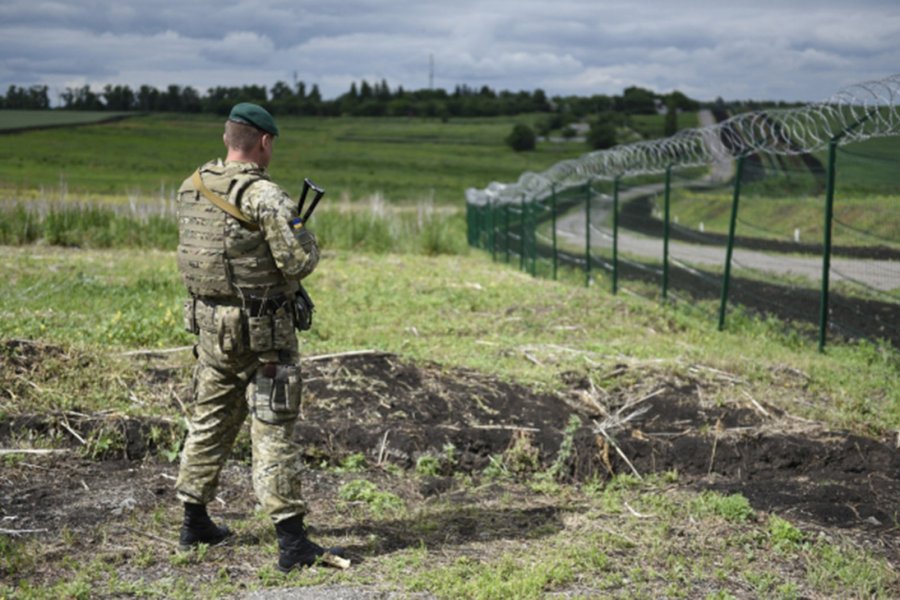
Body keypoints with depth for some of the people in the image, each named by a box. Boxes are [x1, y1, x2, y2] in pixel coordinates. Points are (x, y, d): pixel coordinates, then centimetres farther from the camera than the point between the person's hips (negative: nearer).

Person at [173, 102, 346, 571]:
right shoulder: (265, 196, -18)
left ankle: (195, 523, 29)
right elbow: (300, 262, -22)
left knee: (209, 420, 19)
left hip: (208, 322, 7)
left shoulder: (190, 189, 4)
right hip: (262, 332, -7)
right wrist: (305, 238, 1)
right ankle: (292, 542, 0)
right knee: (273, 432, -3)